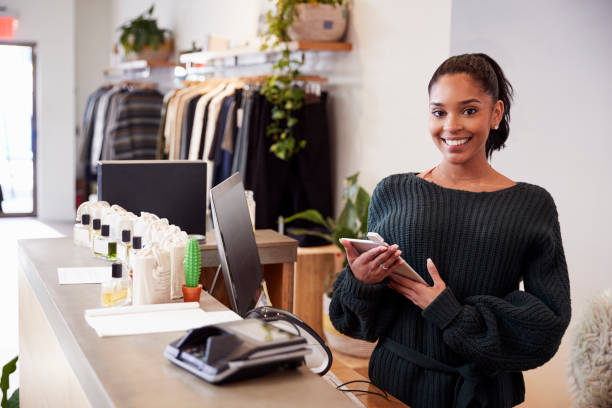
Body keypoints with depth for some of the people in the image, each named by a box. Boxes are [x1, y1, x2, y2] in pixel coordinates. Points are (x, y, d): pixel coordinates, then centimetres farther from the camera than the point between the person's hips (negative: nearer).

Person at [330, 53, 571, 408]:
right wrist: (359, 282, -17)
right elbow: (365, 320, 4)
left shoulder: (532, 205, -5)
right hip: (397, 379, 1)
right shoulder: (393, 193, -2)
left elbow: (549, 322, -8)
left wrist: (452, 314, -17)